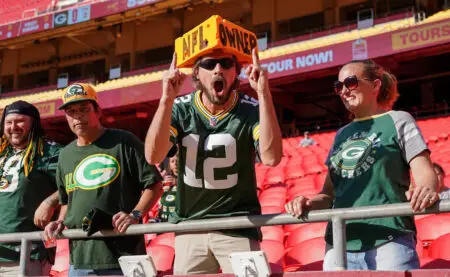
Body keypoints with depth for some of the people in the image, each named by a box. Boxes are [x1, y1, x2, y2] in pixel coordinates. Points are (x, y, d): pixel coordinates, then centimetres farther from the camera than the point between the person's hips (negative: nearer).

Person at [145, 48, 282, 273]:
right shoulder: (179, 109, -5)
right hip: (189, 228, 2)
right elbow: (153, 156, -20)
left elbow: (271, 157, -27)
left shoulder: (251, 111, -9)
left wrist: (264, 94, -32)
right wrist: (167, 99, -31)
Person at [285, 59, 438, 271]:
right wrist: (310, 204, -1)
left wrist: (426, 189, -26)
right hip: (340, 244, 5)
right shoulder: (342, 135, 20)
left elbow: (424, 172, -3)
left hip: (388, 241, -5)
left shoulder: (397, 121, 7)